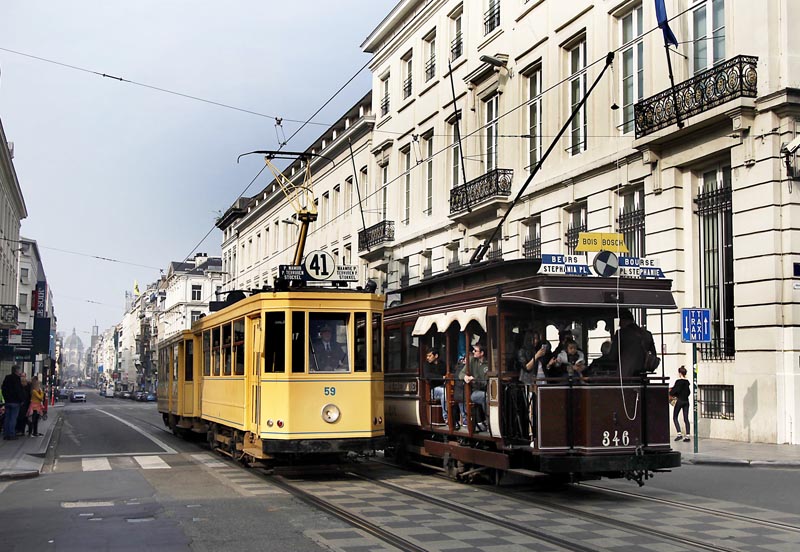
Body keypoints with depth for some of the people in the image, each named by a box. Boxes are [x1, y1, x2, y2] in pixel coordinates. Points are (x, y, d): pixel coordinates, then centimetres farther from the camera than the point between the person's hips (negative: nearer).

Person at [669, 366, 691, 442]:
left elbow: (675, 391, -14)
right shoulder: (687, 382, 7)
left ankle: (679, 434, -7)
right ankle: (687, 436, 2)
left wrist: (671, 393, 7)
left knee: (675, 417, 6)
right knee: (686, 419, 6)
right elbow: (688, 392, 14)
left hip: (679, 401, -6)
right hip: (686, 401, 6)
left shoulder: (678, 381, -13)